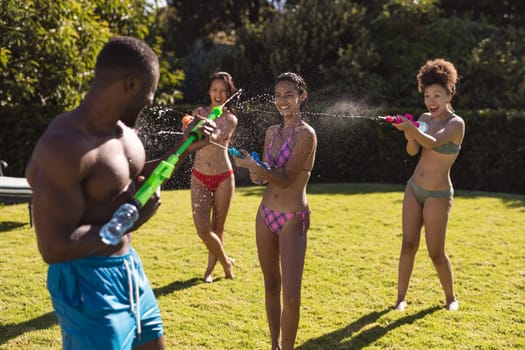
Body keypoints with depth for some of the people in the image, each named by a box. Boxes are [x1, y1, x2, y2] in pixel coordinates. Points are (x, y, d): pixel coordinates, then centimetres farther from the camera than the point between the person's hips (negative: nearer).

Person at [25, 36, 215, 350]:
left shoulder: (122, 129, 3)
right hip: (88, 282, -9)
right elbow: (54, 247, -28)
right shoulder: (65, 145, -26)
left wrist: (185, 148, 12)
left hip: (130, 267, 9)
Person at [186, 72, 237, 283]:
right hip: (199, 178, 1)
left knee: (217, 229, 7)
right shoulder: (198, 112, 6)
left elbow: (216, 138, -22)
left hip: (223, 178, -1)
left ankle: (210, 269, 28)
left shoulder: (230, 119, -1)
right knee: (203, 229, -8)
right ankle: (225, 262, 18)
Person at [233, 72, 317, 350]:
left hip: (293, 220, -7)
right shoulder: (272, 132, 8)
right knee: (271, 286, 16)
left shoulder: (306, 134, -13)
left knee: (291, 298, -10)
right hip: (266, 215, 7)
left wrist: (254, 166, -30)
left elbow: (286, 179, -18)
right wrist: (256, 173, -7)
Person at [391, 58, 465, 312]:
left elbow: (434, 143, -33)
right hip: (414, 188, 5)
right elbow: (412, 151, -6)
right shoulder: (425, 119, 4)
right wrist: (410, 136, -27)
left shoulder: (456, 123, -15)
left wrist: (413, 130, -51)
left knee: (436, 253, 0)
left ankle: (450, 297, 22)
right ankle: (401, 297, 12)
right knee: (408, 244, 4)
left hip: (438, 195, -5)